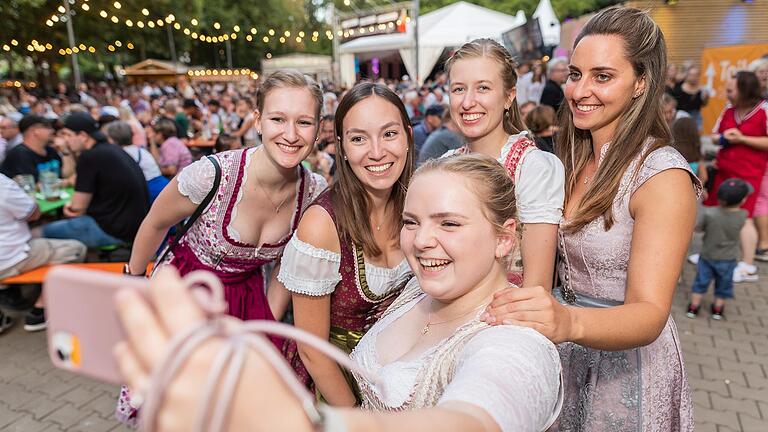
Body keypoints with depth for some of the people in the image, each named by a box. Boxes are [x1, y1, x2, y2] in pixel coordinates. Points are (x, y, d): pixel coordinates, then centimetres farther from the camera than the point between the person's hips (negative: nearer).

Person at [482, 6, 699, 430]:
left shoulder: (663, 176, -21)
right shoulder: (573, 162, 1)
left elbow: (649, 314, -30)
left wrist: (570, 321, -48)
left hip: (626, 363, -6)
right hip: (566, 354, 6)